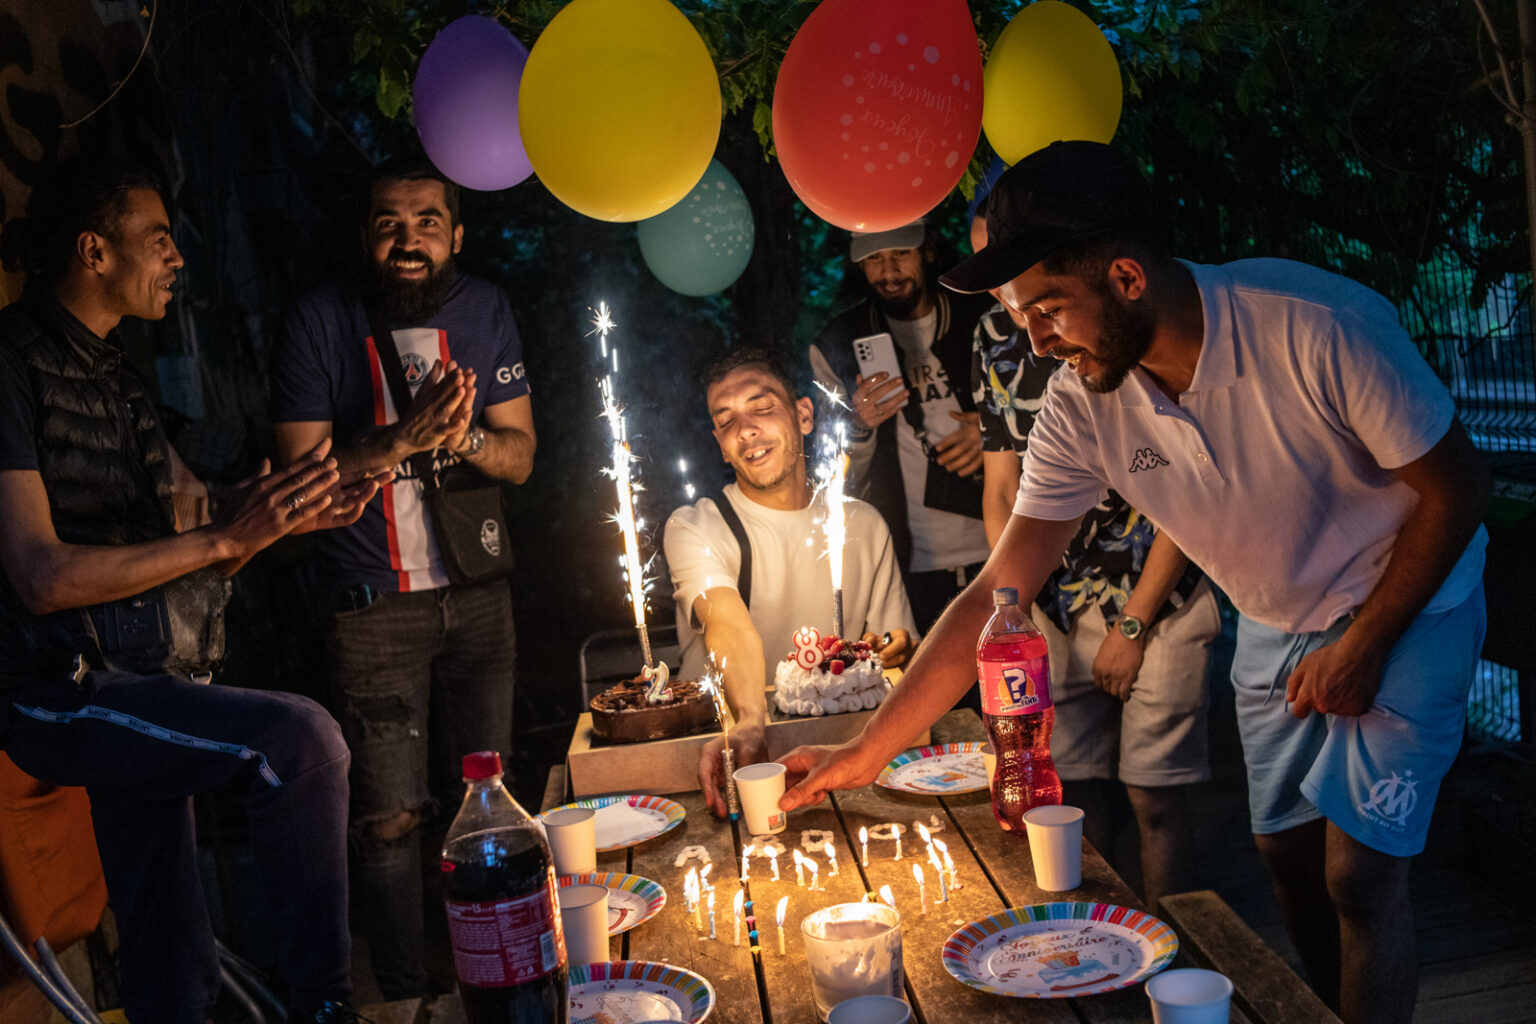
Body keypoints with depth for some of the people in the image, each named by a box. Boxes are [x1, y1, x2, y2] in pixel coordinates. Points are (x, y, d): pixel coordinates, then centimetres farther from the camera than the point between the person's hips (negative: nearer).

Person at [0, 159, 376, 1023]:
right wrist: (227, 537, -22)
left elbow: (172, 555, 16)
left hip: (139, 685, 9)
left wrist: (284, 519, 0)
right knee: (300, 739, -28)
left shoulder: (111, 372, 15)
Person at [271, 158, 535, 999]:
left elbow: (520, 456, 3)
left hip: (477, 591, 3)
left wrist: (466, 436, -19)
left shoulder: (484, 309, 2)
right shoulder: (321, 321, -7)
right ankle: (403, 990, 16)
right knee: (389, 818, -2)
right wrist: (404, 439, -24)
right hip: (372, 605, -3)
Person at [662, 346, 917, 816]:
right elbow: (732, 630, -23)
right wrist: (750, 724, -42)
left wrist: (900, 649, -7)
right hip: (724, 728, -5)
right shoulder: (694, 528, -4)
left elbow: (903, 648, 17)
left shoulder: (862, 524, 10)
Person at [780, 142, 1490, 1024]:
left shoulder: (1318, 327, -32)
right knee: (1287, 854, 13)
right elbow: (997, 595, -13)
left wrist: (1363, 644, -17)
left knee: (1358, 875, -9)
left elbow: (1457, 486, -18)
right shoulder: (1081, 406, -18)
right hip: (1273, 627, 5)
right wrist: (866, 753, -15)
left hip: (1405, 607, -4)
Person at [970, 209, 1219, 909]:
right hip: (1058, 601, 4)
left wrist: (1132, 623, -9)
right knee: (1069, 787, 5)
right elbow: (1002, 489, 7)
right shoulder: (997, 338, 1)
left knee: (1154, 794, -1)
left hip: (1159, 595, -4)